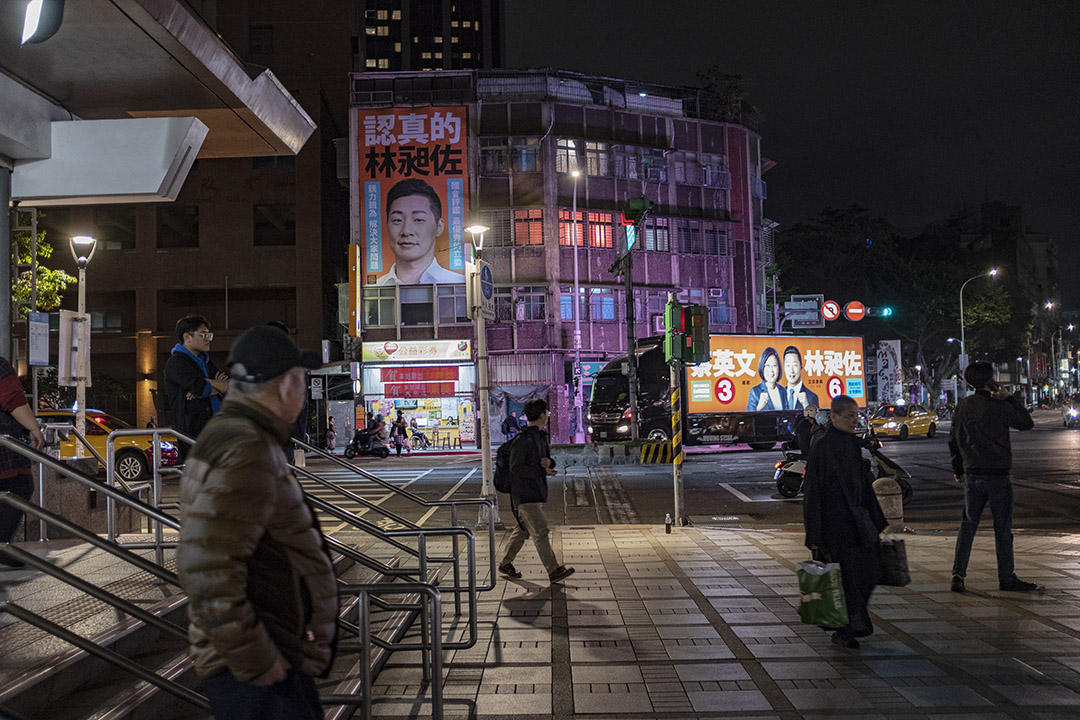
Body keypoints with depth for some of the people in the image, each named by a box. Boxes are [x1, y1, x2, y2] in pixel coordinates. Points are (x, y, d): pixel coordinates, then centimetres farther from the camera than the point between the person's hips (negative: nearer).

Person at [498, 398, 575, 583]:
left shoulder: (541, 437, 14)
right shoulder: (523, 440, -15)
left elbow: (549, 462, 19)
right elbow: (516, 468, -19)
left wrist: (549, 462, -6)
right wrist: (542, 471, -17)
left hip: (536, 492, 10)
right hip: (525, 494, -10)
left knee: (523, 530, 16)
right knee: (540, 532, -8)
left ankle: (505, 564, 28)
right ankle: (553, 571, -6)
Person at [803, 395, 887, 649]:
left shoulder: (854, 444, 9)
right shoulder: (822, 447, -14)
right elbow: (812, 491, -15)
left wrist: (875, 521, 18)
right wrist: (815, 536, -17)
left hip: (857, 517, 7)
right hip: (834, 520, -7)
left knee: (870, 571, 7)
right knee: (844, 575, 0)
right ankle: (843, 631, 15)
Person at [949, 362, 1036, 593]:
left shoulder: (963, 406, 3)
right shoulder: (998, 407, -13)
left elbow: (953, 439, 10)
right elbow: (1027, 423, 0)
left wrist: (958, 469, 20)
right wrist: (1009, 398, 1)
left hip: (971, 475, 5)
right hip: (996, 475, -5)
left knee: (968, 524, 10)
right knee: (1003, 528, 6)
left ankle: (958, 574, 4)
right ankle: (1006, 578, 15)